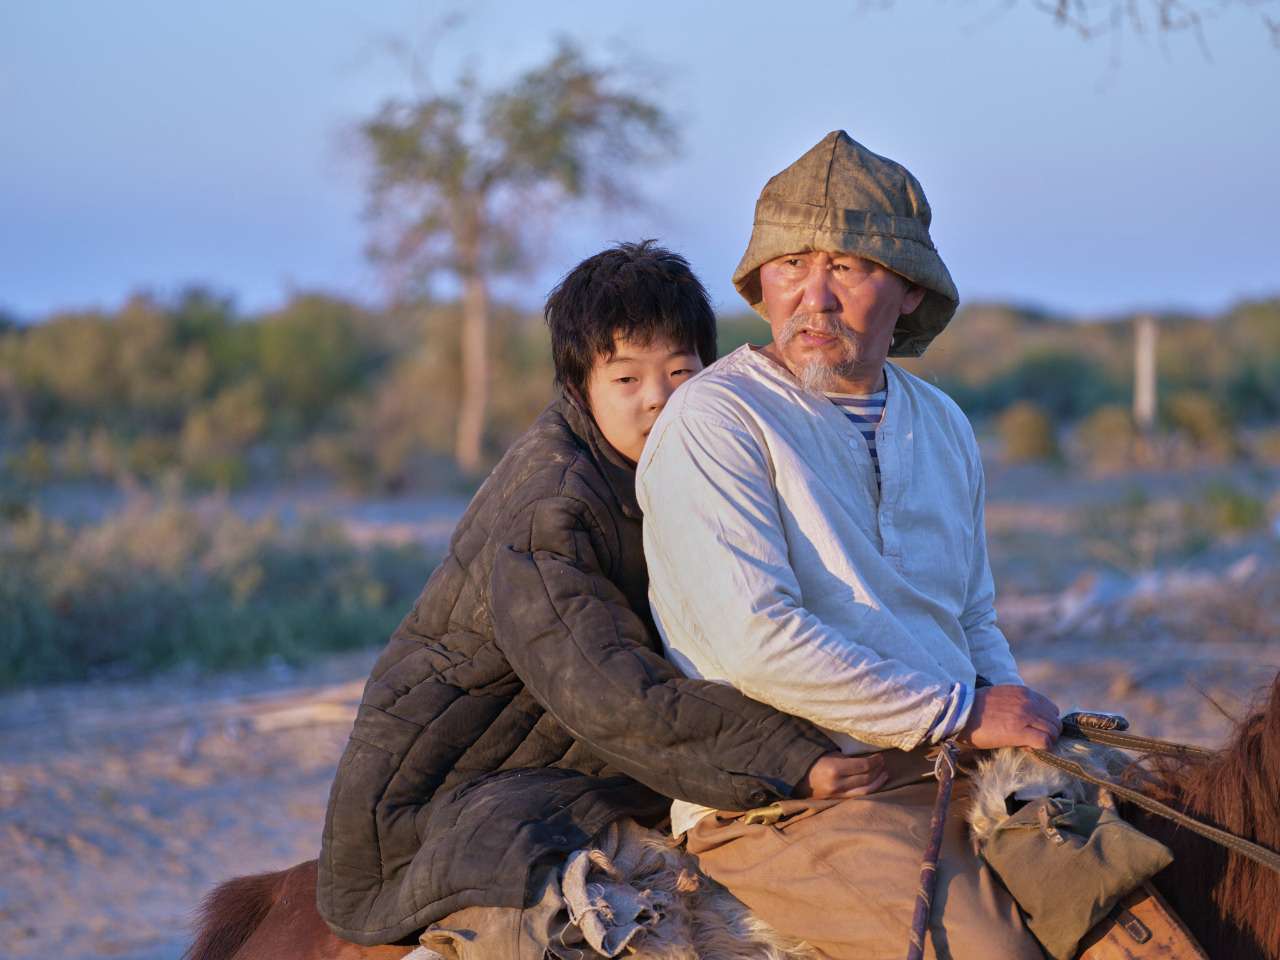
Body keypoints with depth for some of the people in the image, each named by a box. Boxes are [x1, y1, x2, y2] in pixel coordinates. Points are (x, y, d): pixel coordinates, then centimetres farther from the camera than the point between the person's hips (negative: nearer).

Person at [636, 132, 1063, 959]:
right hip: (783, 801, -7)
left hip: (948, 777, 7)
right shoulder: (715, 422, -6)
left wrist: (1018, 715, 4)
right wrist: (963, 711, -14)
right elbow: (753, 641, -17)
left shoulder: (944, 427, 18)